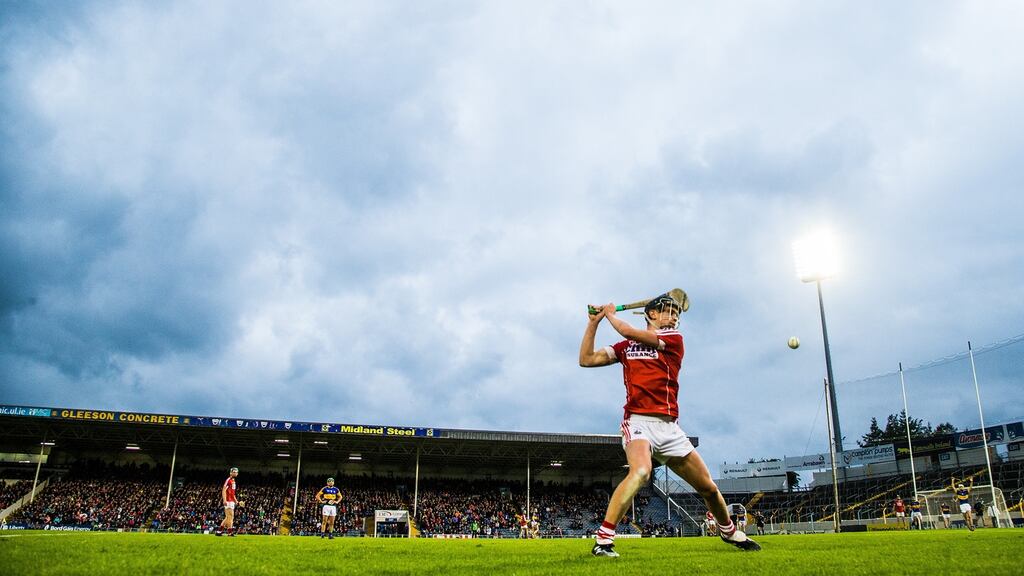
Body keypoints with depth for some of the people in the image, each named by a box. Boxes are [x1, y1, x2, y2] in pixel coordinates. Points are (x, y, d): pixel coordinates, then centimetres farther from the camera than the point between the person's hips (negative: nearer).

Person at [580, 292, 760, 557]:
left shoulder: (673, 338, 7)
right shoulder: (625, 346, 14)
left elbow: (629, 333, -5)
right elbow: (587, 360, 12)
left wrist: (610, 315, 12)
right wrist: (593, 323, 11)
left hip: (669, 428, 2)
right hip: (638, 421, -2)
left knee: (709, 488, 9)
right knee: (641, 471, -33)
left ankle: (729, 532, 39)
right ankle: (603, 541, -30)